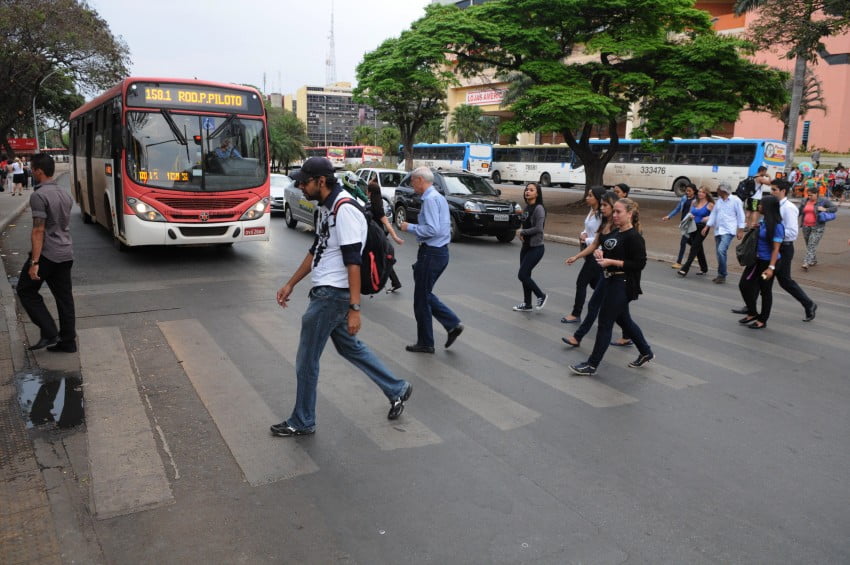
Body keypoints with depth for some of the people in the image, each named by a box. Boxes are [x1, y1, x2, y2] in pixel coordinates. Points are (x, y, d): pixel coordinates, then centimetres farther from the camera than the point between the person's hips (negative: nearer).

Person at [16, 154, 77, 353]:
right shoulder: (65, 194, 11)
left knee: (26, 291, 9)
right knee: (64, 297, 10)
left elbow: (38, 231, -19)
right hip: (66, 254, 8)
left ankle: (49, 333, 2)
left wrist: (34, 262, -19)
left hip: (46, 254, -7)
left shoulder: (38, 196, -15)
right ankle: (67, 341, 13)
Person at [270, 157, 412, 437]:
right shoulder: (327, 207, 10)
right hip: (326, 293, 10)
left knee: (306, 361, 2)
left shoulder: (344, 209, -20)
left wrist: (354, 309, -24)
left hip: (332, 296, -10)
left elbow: (353, 262, -23)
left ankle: (302, 422, 19)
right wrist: (291, 284, 21)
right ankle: (397, 390, 33)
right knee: (350, 347, 21)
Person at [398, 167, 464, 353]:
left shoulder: (430, 199, -17)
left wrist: (410, 227, -13)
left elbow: (432, 229, -26)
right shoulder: (440, 197, 14)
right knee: (425, 294, 19)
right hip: (441, 251, 10)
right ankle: (453, 324, 11)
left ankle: (425, 343, 13)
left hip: (431, 253, -10)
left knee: (422, 298, 2)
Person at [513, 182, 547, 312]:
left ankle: (541, 296, 12)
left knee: (522, 275, -8)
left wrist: (522, 232, -11)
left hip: (536, 248, -8)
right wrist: (522, 234, -4)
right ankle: (527, 304, 22)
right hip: (526, 246, 8)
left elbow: (538, 228, -23)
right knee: (525, 275, 11)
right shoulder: (527, 207, 9)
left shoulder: (539, 209, -16)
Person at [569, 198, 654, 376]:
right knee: (623, 320, 20)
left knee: (605, 322, -3)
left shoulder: (634, 237, -17)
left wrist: (611, 262, -23)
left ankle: (592, 365, 7)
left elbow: (639, 264, -22)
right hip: (612, 281, 9)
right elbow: (606, 246, 23)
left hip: (623, 284, -9)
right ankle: (646, 353, 38)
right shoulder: (615, 232, 9)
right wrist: (599, 252, -1)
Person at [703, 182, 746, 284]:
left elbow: (740, 215, -3)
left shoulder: (735, 200, -4)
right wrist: (707, 226, 9)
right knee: (719, 252, 8)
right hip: (718, 230, 7)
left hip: (728, 230, -7)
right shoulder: (718, 201, 15)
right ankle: (721, 275, 18)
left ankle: (722, 274, -13)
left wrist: (740, 230, -6)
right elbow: (713, 214, 17)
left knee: (721, 250, -22)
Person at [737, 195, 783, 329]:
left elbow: (775, 249, -22)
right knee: (744, 285, 10)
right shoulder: (763, 221, 5)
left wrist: (771, 267, -28)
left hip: (767, 262, -8)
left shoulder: (776, 225, -19)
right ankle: (752, 313, 27)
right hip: (756, 259, 8)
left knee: (765, 291, 5)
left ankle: (762, 321, 18)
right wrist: (755, 230, 4)